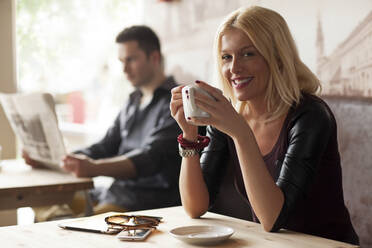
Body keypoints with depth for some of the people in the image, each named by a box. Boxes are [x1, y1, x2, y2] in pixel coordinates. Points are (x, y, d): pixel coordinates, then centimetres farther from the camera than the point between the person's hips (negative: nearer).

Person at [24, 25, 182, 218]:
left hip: (154, 196, -8)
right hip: (119, 188, 9)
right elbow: (105, 147, 19)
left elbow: (151, 159, -22)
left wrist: (94, 168, -37)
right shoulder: (133, 102, 20)